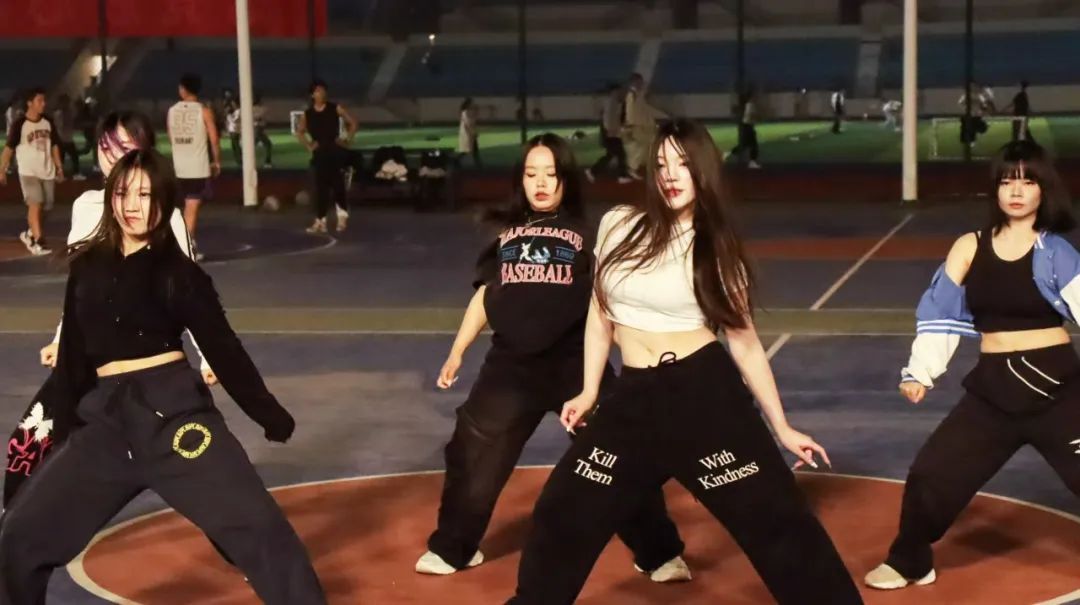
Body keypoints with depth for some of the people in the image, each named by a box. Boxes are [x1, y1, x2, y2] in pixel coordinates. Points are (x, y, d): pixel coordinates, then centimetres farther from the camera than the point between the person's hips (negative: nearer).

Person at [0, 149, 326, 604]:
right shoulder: (87, 266, 12)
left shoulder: (177, 271, 1)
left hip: (173, 409, -4)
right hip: (106, 419, 4)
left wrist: (271, 415, 2)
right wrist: (65, 425, 20)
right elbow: (74, 353, 18)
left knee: (258, 528, -12)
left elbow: (222, 348, 2)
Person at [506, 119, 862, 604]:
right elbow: (600, 311, 16)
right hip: (633, 399, 3)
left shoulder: (717, 249, 0)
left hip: (707, 393, -2)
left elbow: (745, 342, 5)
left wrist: (781, 427, 5)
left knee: (776, 522, -4)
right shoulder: (618, 226, 3)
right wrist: (589, 392, 14)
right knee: (562, 518, 7)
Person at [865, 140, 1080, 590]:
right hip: (993, 388, 3)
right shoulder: (969, 248, 3)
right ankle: (909, 562, 30)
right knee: (931, 473, 6)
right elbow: (940, 312, 6)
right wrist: (920, 372, 3)